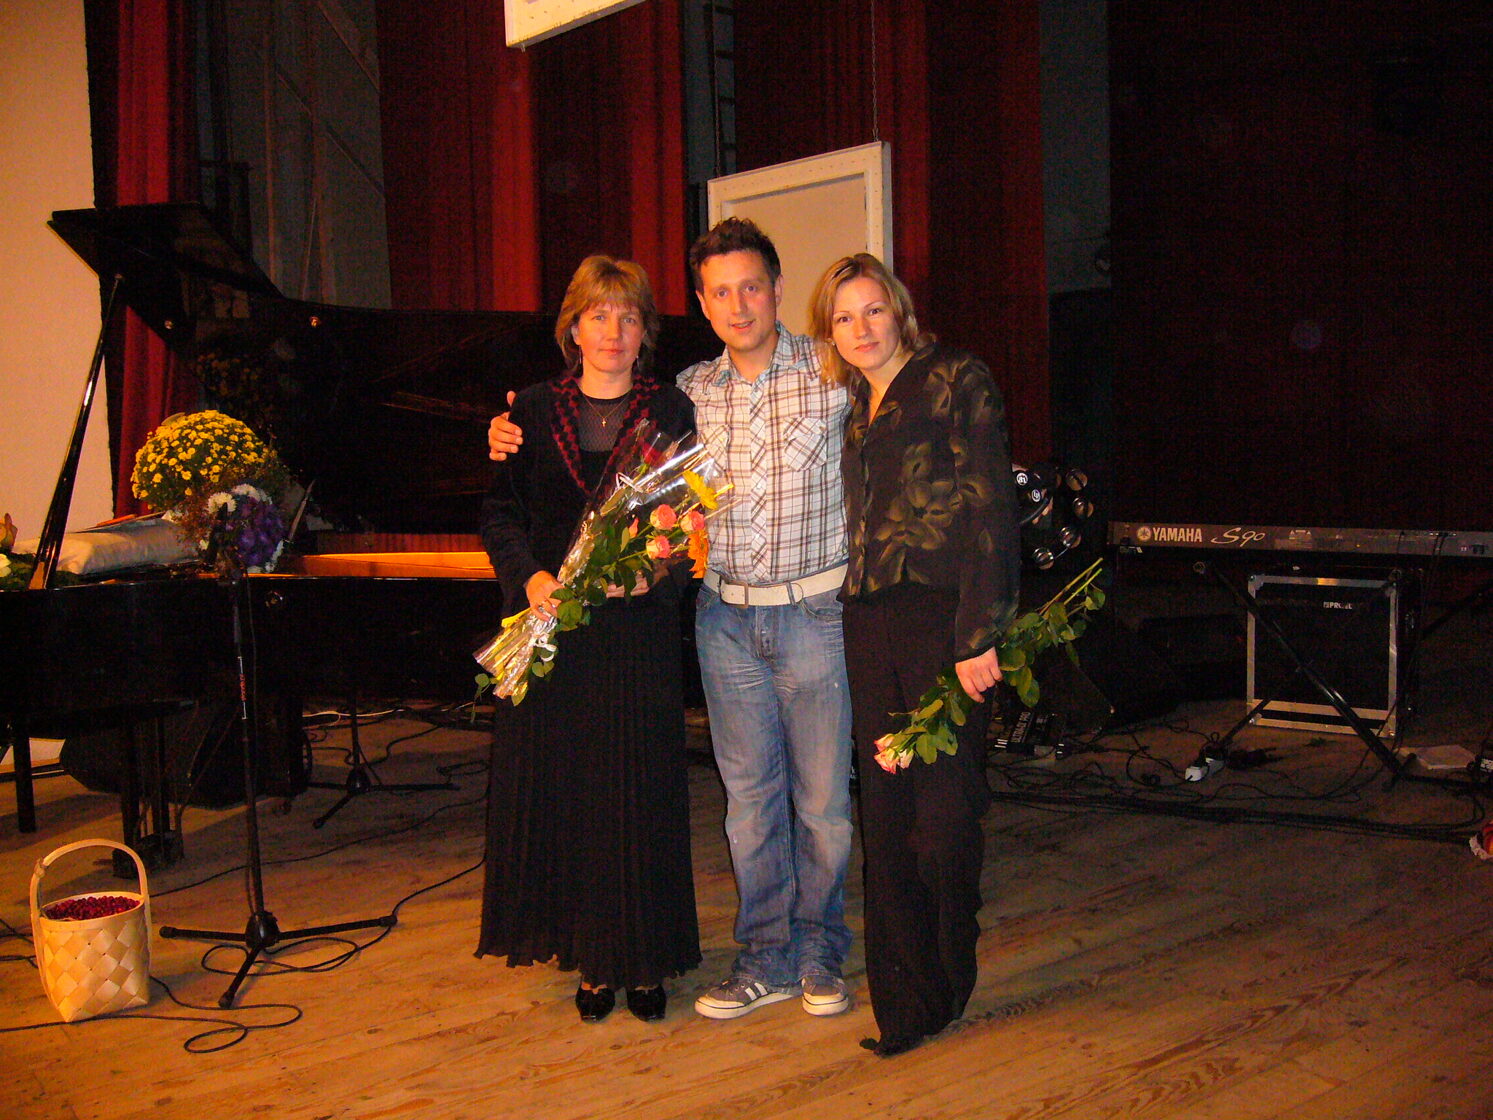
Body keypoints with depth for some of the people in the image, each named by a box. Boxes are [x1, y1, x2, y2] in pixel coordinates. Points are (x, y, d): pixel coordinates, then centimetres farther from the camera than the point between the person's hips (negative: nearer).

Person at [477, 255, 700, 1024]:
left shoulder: (671, 410, 4)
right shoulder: (535, 410, 8)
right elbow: (500, 513, 6)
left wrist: (649, 568, -18)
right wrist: (530, 577, -12)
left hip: (637, 625, -1)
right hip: (552, 624, 2)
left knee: (641, 794, 2)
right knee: (562, 791, 5)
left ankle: (644, 960, 17)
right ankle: (592, 959, 20)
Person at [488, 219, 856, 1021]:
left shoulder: (833, 374, -4)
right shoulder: (688, 392, 7)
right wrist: (521, 436, 4)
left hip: (814, 614, -3)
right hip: (726, 620, 3)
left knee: (822, 798, 6)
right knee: (749, 795, 11)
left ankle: (820, 953, 24)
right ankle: (765, 957, 24)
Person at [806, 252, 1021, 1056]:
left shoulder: (957, 383, -1)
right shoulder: (854, 409, 19)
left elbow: (991, 513, -8)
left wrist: (979, 634, -15)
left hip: (943, 618, -6)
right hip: (869, 623, 6)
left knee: (944, 811, -2)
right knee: (884, 813, 8)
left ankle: (939, 990, 18)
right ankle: (902, 998, 19)